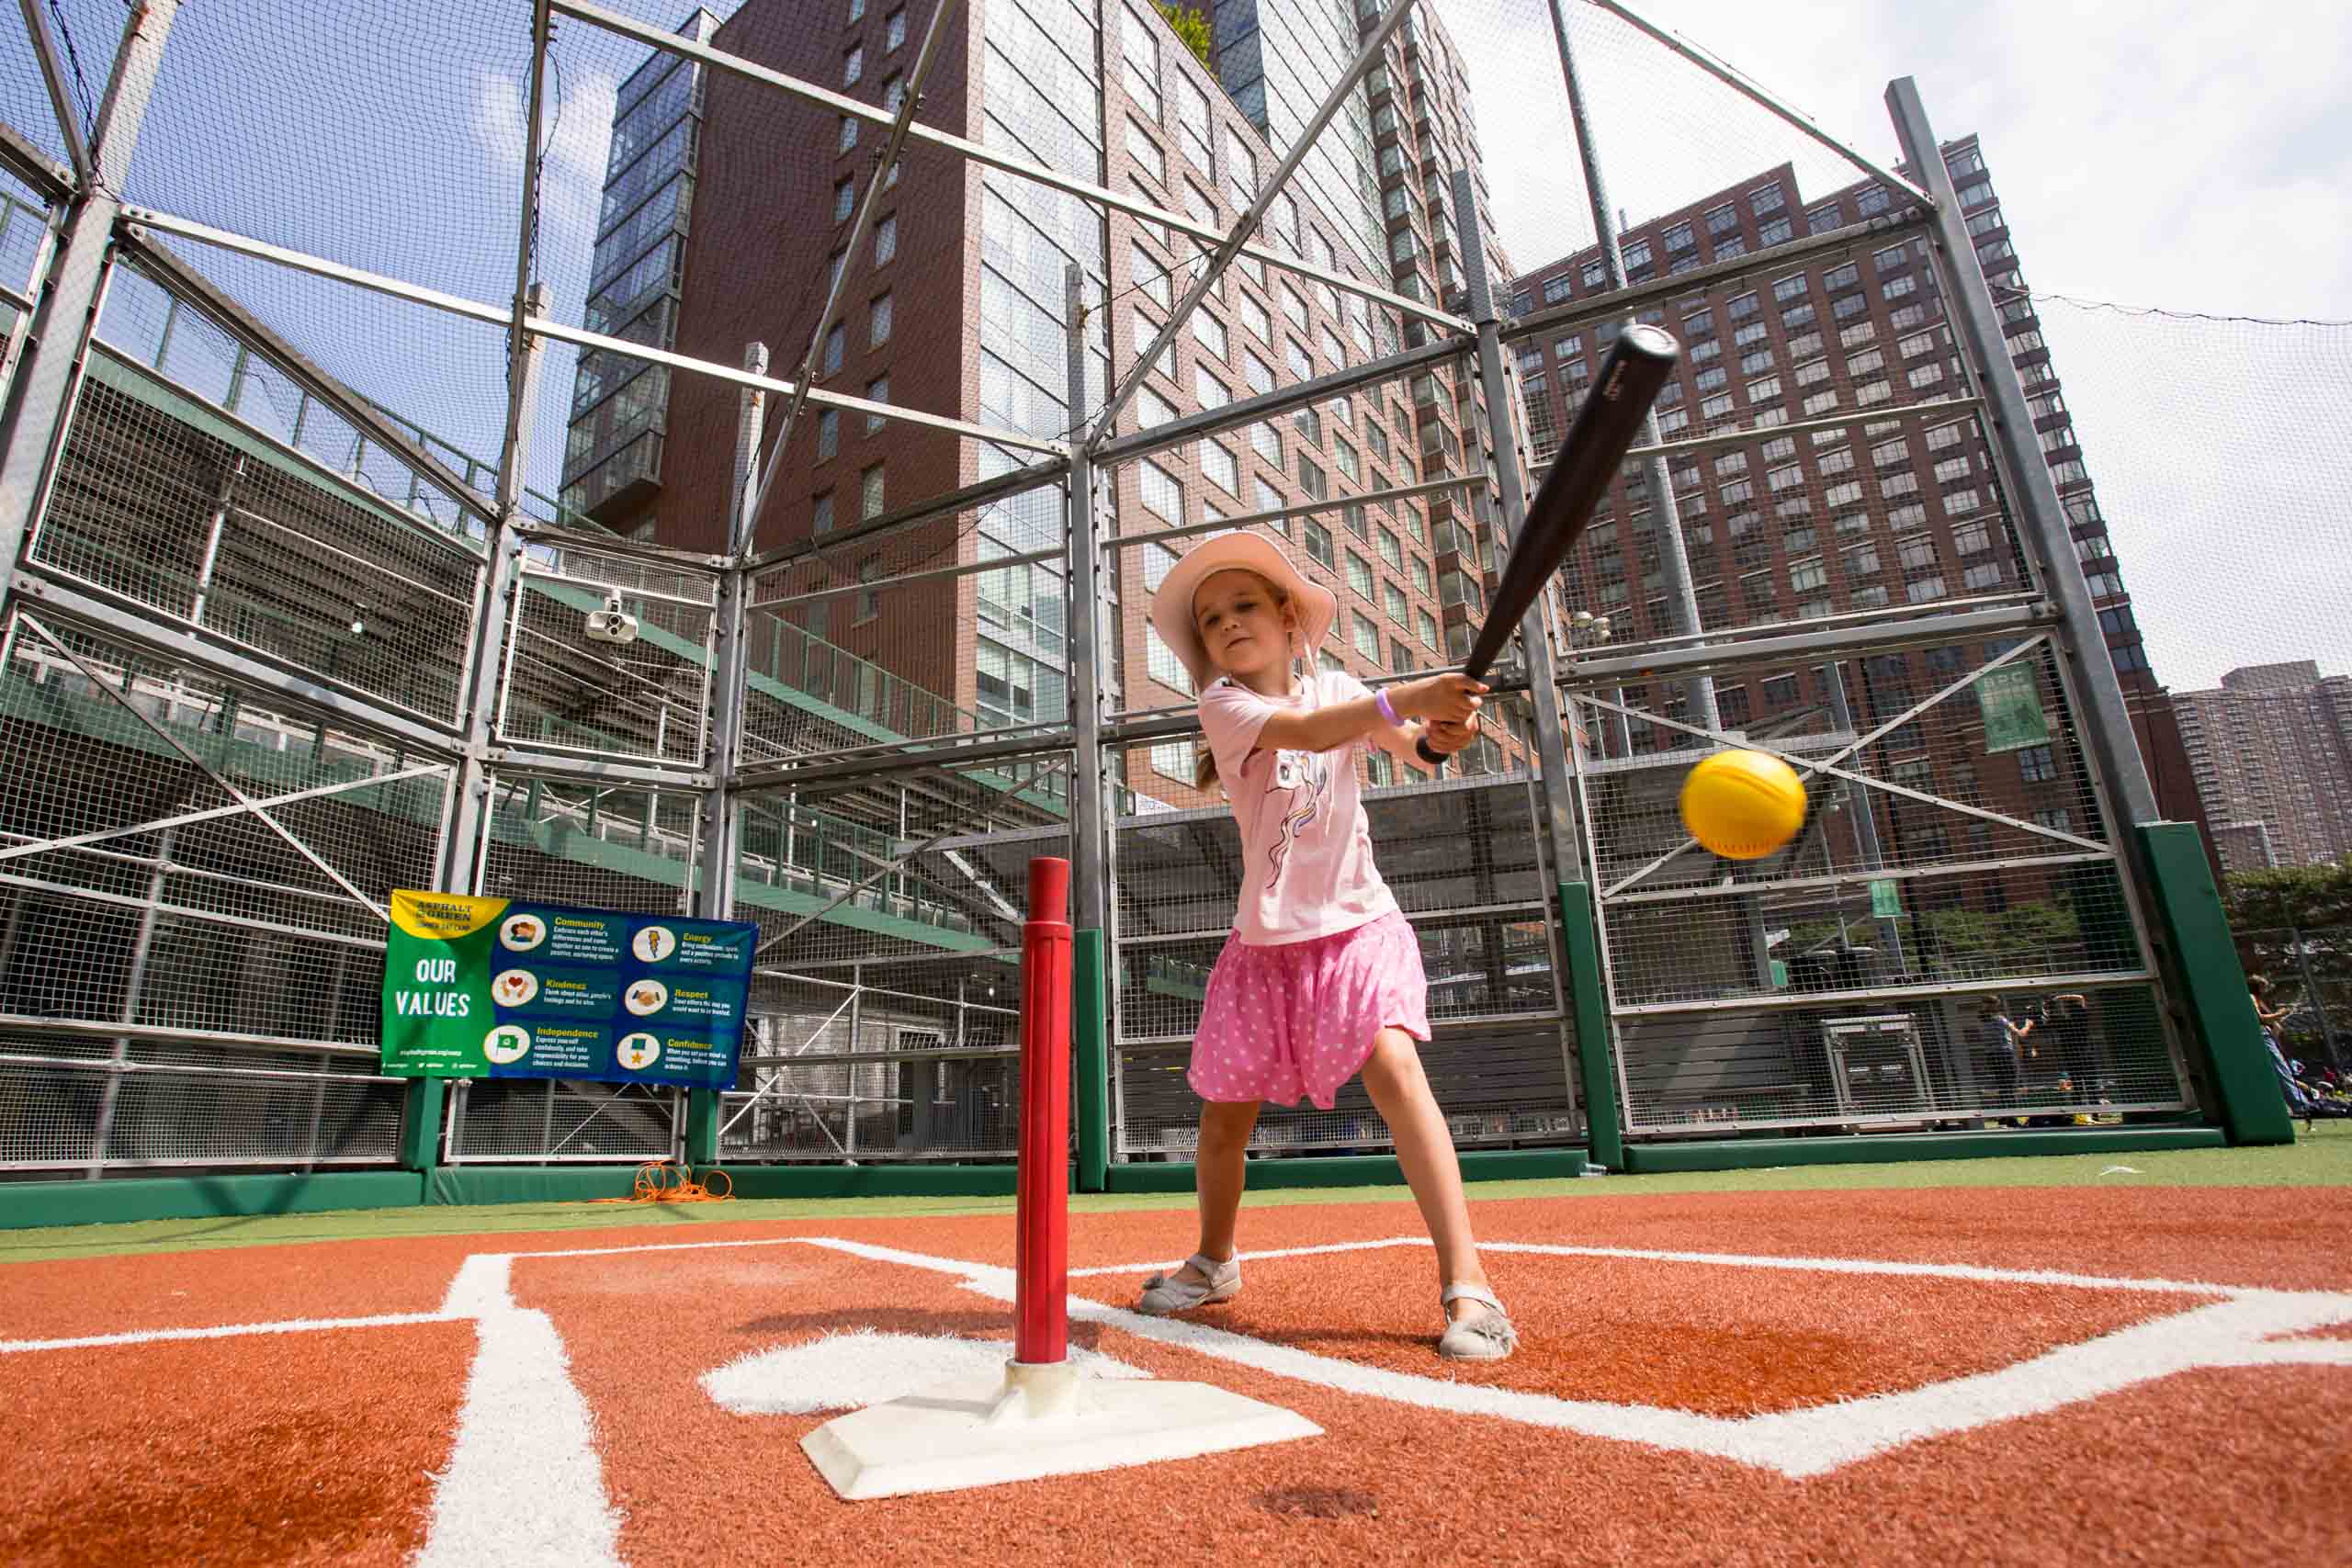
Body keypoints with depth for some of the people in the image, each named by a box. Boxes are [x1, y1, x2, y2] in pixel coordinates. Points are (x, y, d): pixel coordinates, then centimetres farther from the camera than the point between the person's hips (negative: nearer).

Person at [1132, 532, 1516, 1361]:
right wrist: (1402, 698, -41)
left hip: (1355, 925, 0)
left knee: (1393, 1066, -22)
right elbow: (1305, 732, -26)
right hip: (1267, 936, 0)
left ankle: (1466, 1282, -16)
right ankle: (1214, 1261, 32)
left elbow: (1416, 745, -7)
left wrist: (1444, 730, -30)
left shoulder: (1334, 687, 5)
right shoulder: (1222, 704, -6)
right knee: (1225, 1105, 6)